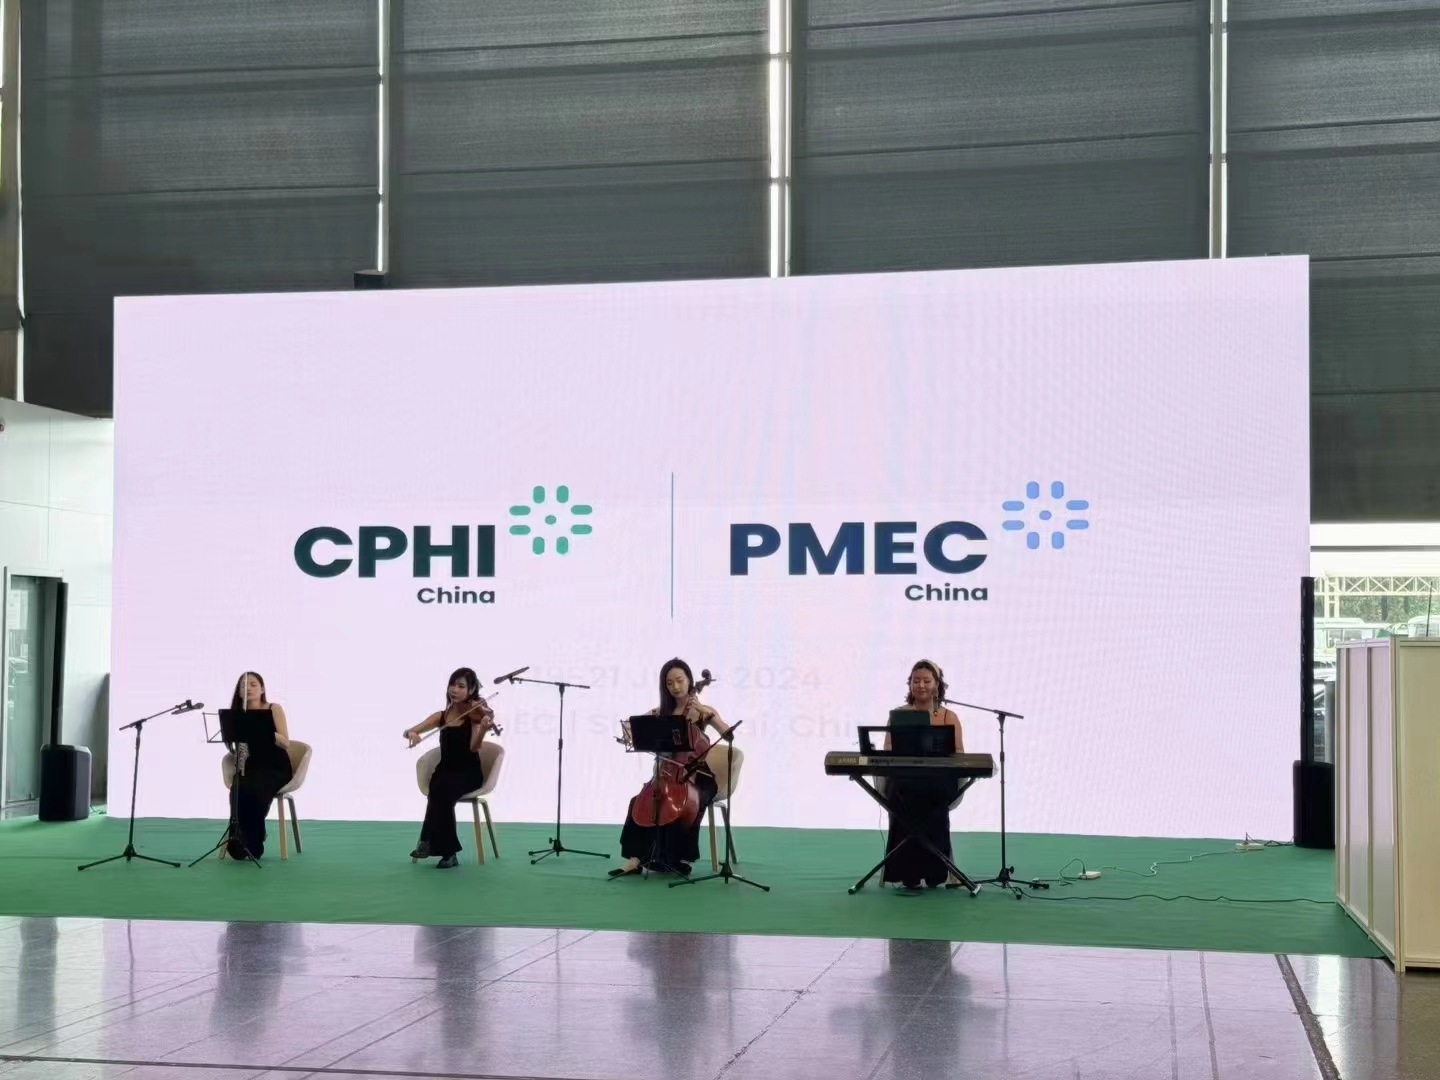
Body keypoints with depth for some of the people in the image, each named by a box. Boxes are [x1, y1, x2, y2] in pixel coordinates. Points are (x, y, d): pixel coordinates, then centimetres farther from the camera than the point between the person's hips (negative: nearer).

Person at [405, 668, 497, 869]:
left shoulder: (475, 714, -3)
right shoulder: (441, 716, 10)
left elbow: (474, 747, -18)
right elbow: (407, 732, 7)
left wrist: (484, 728, -39)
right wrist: (412, 733, -18)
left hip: (469, 772, -3)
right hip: (445, 771, 3)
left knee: (443, 789, -35)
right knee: (439, 787, -33)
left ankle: (430, 841, -23)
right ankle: (449, 851, -29)